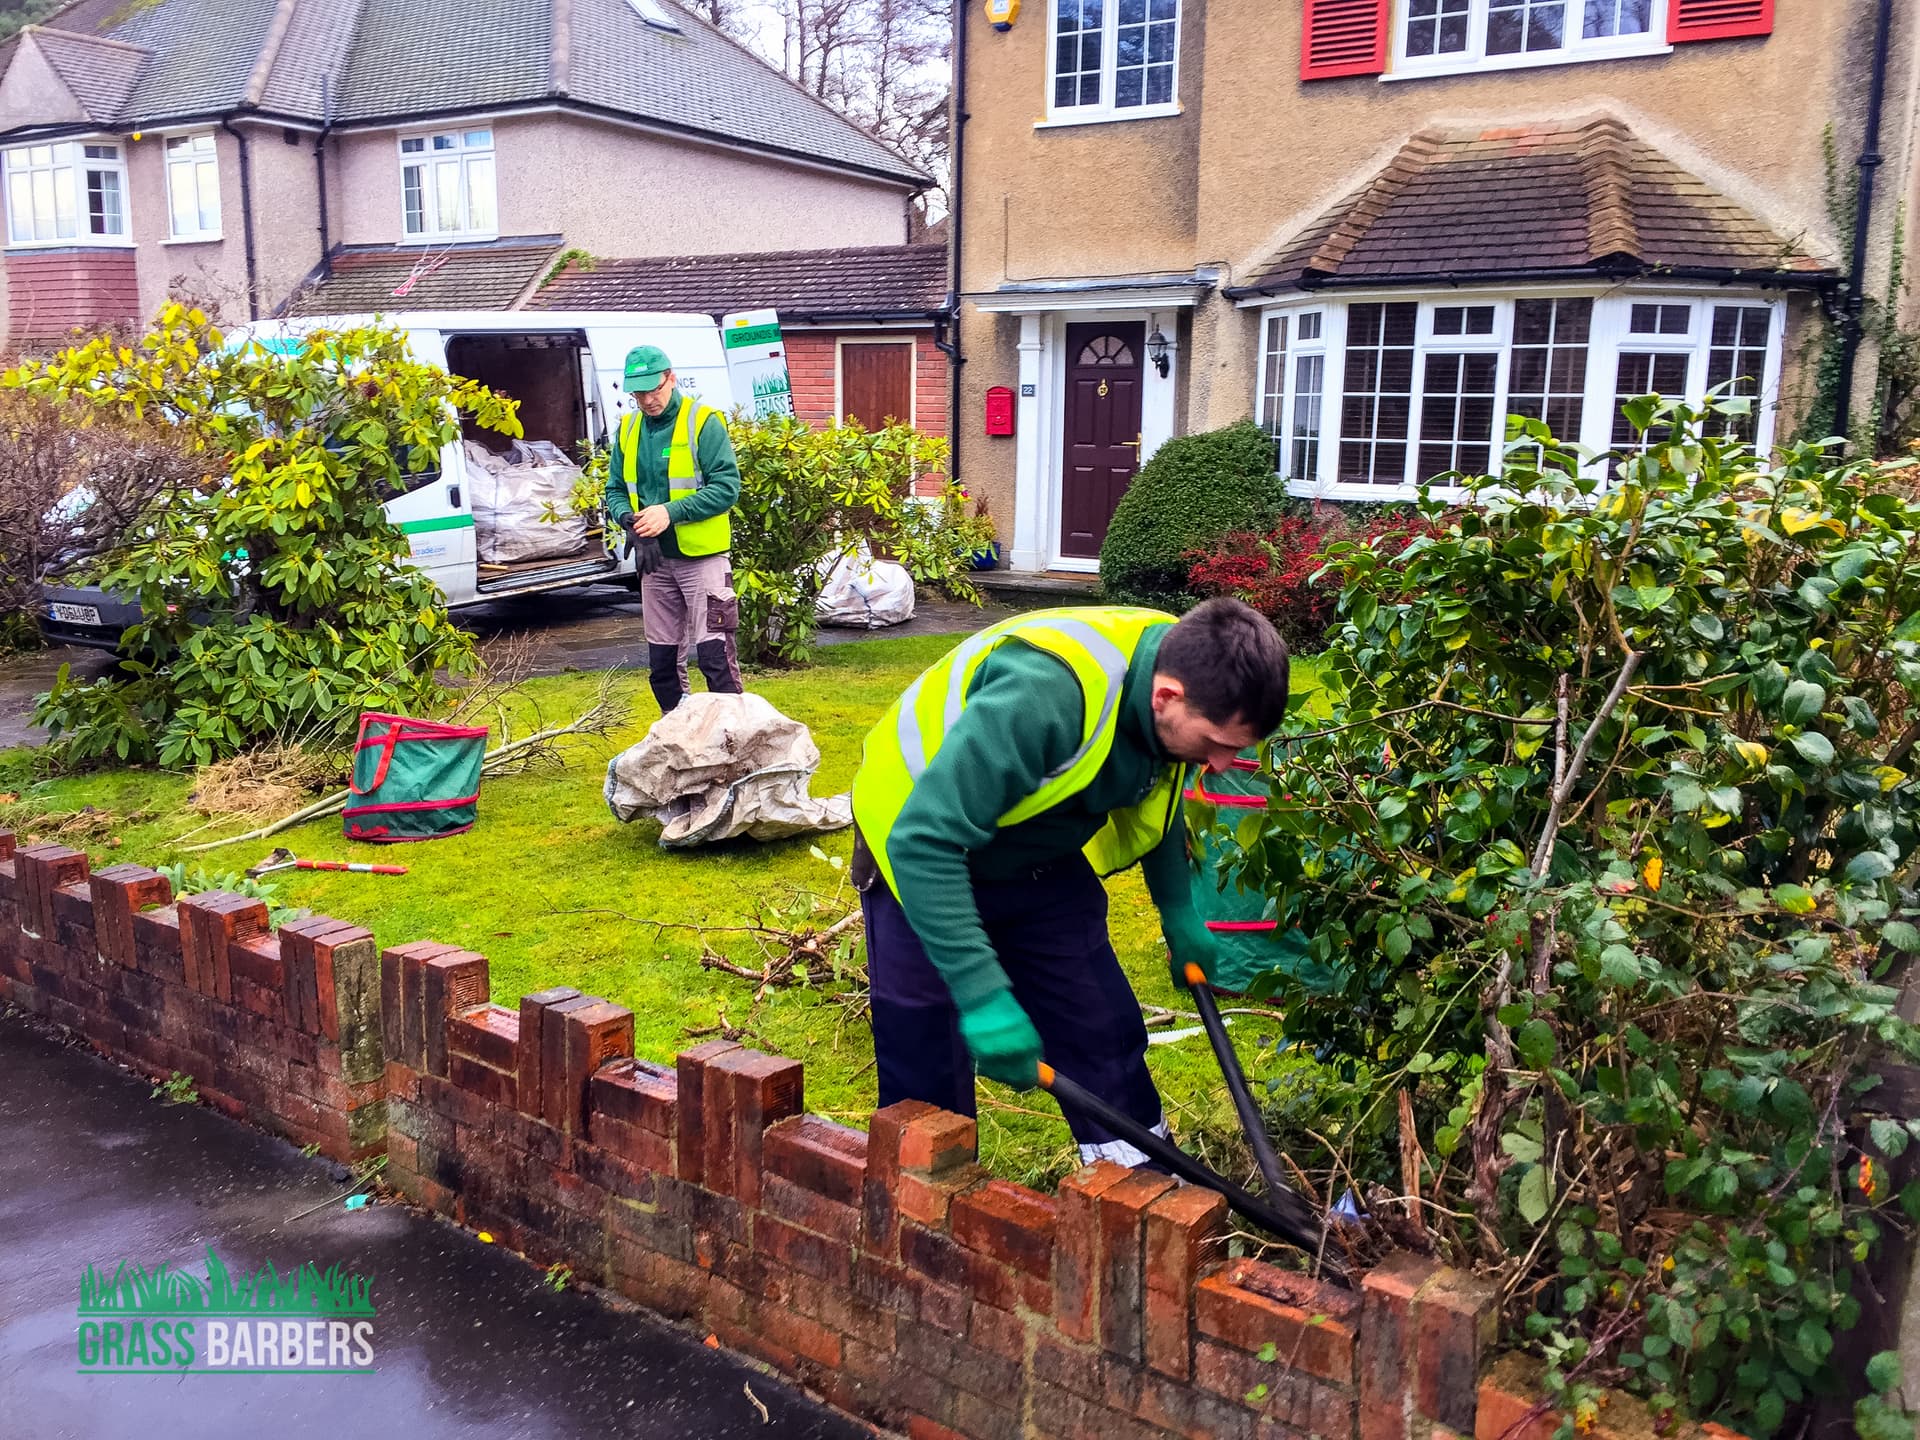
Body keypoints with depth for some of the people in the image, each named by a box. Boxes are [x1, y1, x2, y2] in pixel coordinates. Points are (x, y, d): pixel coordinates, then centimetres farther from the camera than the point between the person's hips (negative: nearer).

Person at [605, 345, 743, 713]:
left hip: (701, 558, -6)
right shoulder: (628, 429, 8)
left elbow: (727, 487, -14)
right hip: (654, 560, 6)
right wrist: (628, 518, -11)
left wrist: (671, 512, -23)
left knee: (714, 655, -7)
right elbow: (615, 489, 12)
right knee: (662, 661, 12)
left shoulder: (703, 422, -9)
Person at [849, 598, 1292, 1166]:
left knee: (1106, 1040, 4)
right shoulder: (1043, 695, -42)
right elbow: (923, 842, -41)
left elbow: (1156, 799, 9)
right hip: (920, 863, -6)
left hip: (1044, 861, 6)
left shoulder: (1183, 672, -15)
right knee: (927, 1079, -2)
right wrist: (983, 996, -41)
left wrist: (1179, 914, 13)